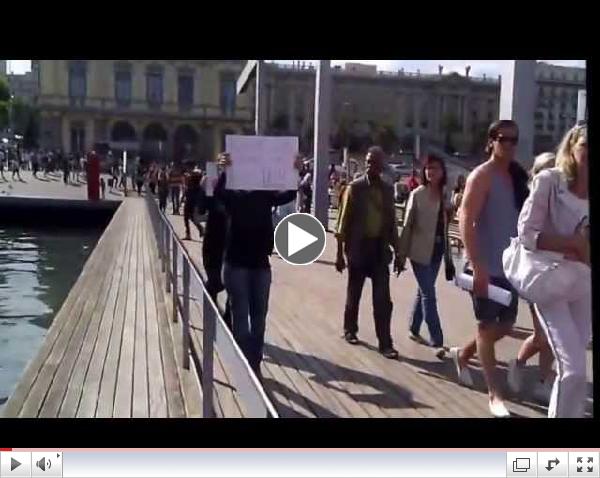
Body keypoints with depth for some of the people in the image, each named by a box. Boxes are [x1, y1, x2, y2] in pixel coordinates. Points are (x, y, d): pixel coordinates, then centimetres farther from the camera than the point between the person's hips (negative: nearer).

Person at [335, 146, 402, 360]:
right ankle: (350, 330, 32)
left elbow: (392, 223, 11)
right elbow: (343, 222, -5)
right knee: (354, 294, 11)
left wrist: (397, 253, 8)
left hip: (380, 249, 2)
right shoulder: (354, 188, -4)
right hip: (358, 248, -2)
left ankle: (385, 343, 5)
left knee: (383, 299, -1)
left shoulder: (388, 190, 6)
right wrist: (340, 254, -9)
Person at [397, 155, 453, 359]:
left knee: (423, 291, 15)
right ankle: (437, 341, -1)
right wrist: (402, 253, -7)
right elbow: (407, 225, -6)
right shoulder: (417, 194, -7)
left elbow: (445, 225, 11)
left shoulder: (445, 195, 7)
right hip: (420, 250, -5)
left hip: (437, 250, 5)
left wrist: (447, 252, 9)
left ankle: (413, 330, 31)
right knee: (429, 294, -5)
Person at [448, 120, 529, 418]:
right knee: (488, 326, 3)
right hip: (486, 267, -7)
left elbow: (525, 220, 17)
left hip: (510, 266, 7)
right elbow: (465, 222, -18)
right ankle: (494, 393, 15)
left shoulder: (517, 176, 11)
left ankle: (462, 354, 38)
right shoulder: (482, 176, -10)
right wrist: (477, 266, -23)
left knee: (505, 325, 15)